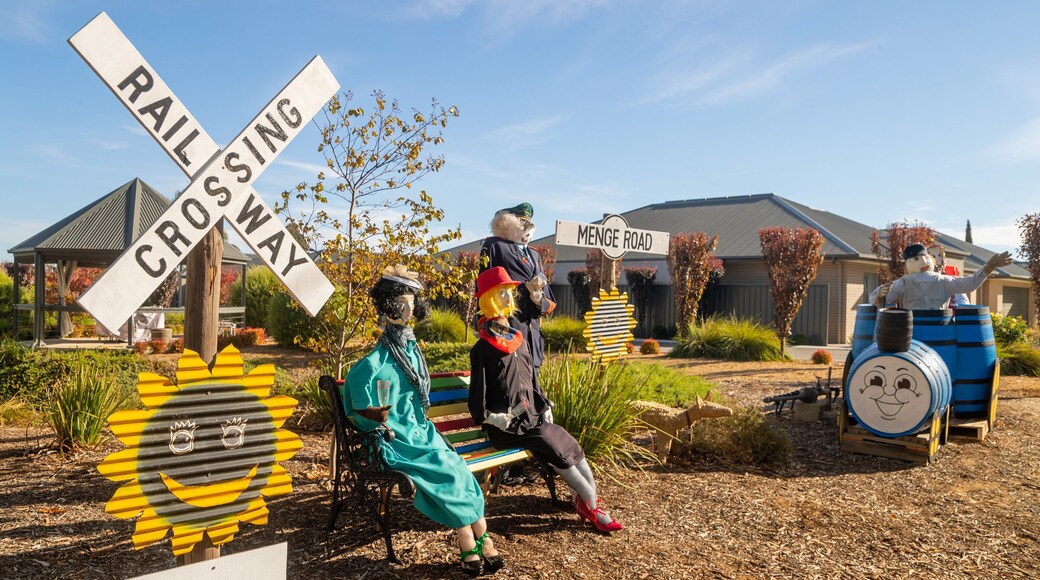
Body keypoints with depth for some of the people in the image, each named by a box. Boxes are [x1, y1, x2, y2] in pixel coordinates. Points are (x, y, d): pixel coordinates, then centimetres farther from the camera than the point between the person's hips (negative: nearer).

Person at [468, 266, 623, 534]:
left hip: (530, 417, 7)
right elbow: (477, 390, -8)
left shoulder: (517, 338, 14)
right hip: (506, 425, -7)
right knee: (556, 448, -19)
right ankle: (592, 504, -9)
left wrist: (544, 406, 10)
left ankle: (589, 503, -4)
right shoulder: (482, 348, -8)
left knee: (571, 444, -8)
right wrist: (488, 417, -17)